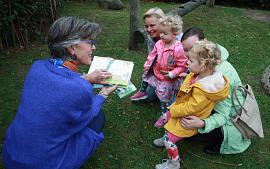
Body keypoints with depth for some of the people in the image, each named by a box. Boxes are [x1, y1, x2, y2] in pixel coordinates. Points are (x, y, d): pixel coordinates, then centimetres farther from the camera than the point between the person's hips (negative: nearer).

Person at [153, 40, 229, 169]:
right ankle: (166, 137, 51)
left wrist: (173, 111, -14)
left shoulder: (201, 90, -39)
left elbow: (189, 108, -30)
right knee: (166, 118, 24)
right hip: (182, 108, 9)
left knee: (169, 140, 2)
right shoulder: (202, 74, -12)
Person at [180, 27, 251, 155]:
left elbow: (222, 115, -34)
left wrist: (201, 124, -51)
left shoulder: (221, 73, -36)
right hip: (216, 104, 8)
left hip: (232, 117, -7)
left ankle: (223, 142, 6)